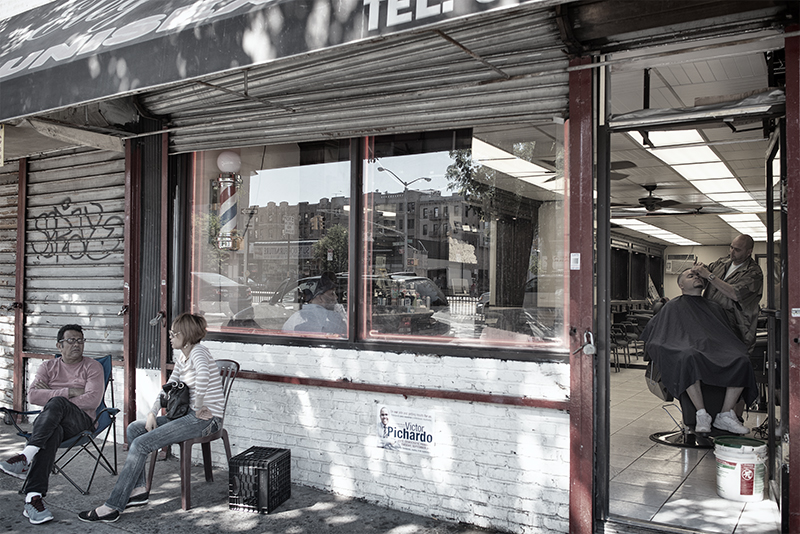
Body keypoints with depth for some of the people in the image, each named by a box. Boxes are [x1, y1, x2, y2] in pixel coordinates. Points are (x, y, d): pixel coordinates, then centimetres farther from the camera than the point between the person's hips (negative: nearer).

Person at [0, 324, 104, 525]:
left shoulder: (92, 367, 10)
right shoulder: (48, 367, 19)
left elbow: (93, 400, -7)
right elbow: (32, 396, 1)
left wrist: (52, 396, -5)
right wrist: (70, 392, -9)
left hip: (81, 420, -2)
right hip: (51, 421, 2)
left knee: (56, 403, -36)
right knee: (51, 434, -37)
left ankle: (26, 456, -46)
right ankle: (33, 498, -45)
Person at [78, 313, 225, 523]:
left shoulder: (198, 352, -15)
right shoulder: (182, 356, 16)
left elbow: (203, 374, -38)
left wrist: (198, 406, -29)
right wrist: (152, 414, 7)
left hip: (206, 419, -10)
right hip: (190, 415, 10)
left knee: (141, 444, -16)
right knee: (134, 428, 8)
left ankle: (113, 507, -10)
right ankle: (138, 490, 6)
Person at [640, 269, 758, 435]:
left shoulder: (714, 307, 30)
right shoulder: (674, 306, 19)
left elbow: (731, 333, 27)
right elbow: (652, 329, 14)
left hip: (717, 351, 4)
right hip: (688, 349, -4)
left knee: (742, 361, -27)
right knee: (690, 359, -41)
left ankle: (725, 415, -19)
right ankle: (702, 415, -32)